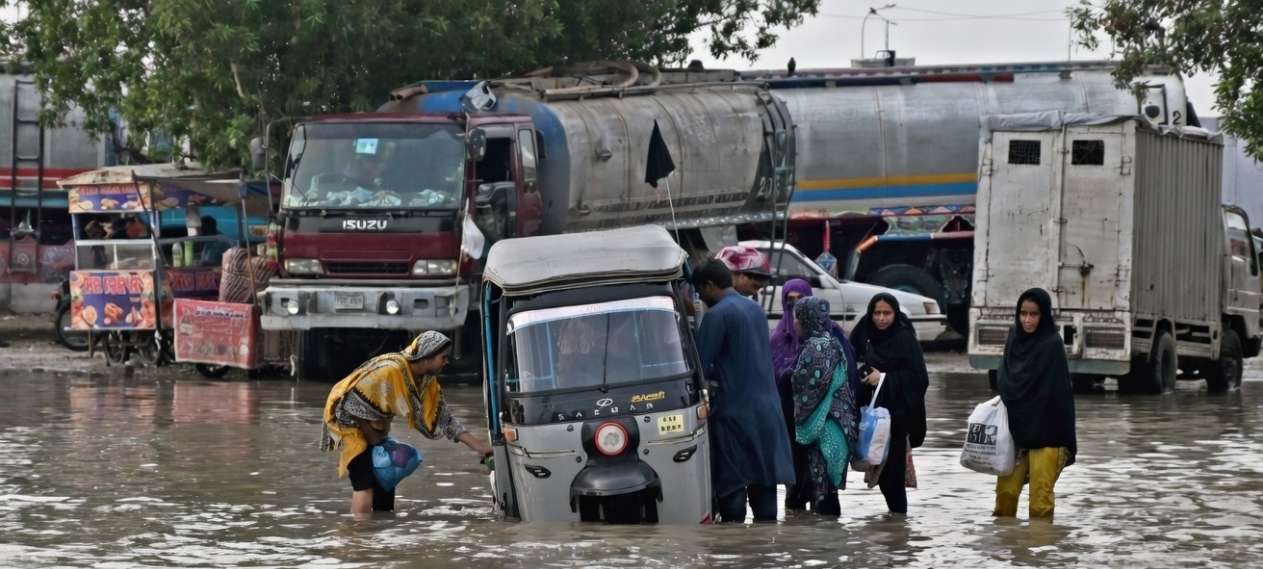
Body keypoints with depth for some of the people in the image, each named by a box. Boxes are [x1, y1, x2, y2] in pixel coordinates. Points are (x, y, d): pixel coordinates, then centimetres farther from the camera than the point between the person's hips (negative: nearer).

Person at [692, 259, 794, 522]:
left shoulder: (717, 315, -12)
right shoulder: (755, 310, 13)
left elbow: (701, 364, -14)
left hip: (733, 409, -8)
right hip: (766, 408, 8)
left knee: (732, 481, -4)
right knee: (762, 480, 9)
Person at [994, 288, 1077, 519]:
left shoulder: (1052, 345, -10)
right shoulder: (1015, 340, 7)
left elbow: (1062, 391, -13)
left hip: (1045, 434, -5)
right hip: (1016, 430, 5)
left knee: (1040, 497, -3)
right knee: (1006, 490, 4)